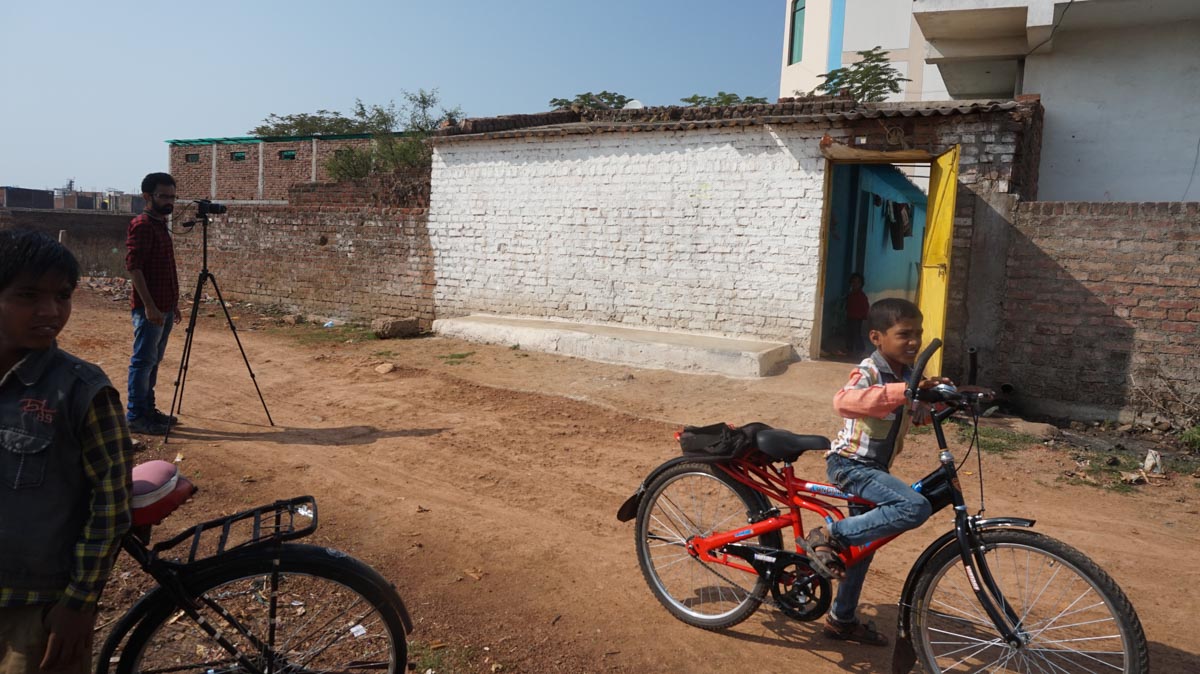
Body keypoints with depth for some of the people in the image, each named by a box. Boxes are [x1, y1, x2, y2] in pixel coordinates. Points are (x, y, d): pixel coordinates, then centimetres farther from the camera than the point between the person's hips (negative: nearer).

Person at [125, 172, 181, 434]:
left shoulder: (161, 225, 17)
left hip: (165, 306, 9)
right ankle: (135, 416, 4)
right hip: (149, 307, -9)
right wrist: (149, 305, -21)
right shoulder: (142, 224, -11)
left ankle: (148, 410, 23)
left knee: (153, 360, 14)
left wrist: (173, 304, 21)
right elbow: (133, 266, -18)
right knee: (143, 361, -3)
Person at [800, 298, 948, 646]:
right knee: (916, 507, -28)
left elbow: (920, 413, 18)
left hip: (873, 468, 9)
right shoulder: (869, 371, -21)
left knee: (863, 542, 18)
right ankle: (827, 537, -17)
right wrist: (900, 391, -50)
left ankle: (842, 619, 35)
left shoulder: (907, 375, 6)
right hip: (849, 464, -9)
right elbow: (844, 401, -43)